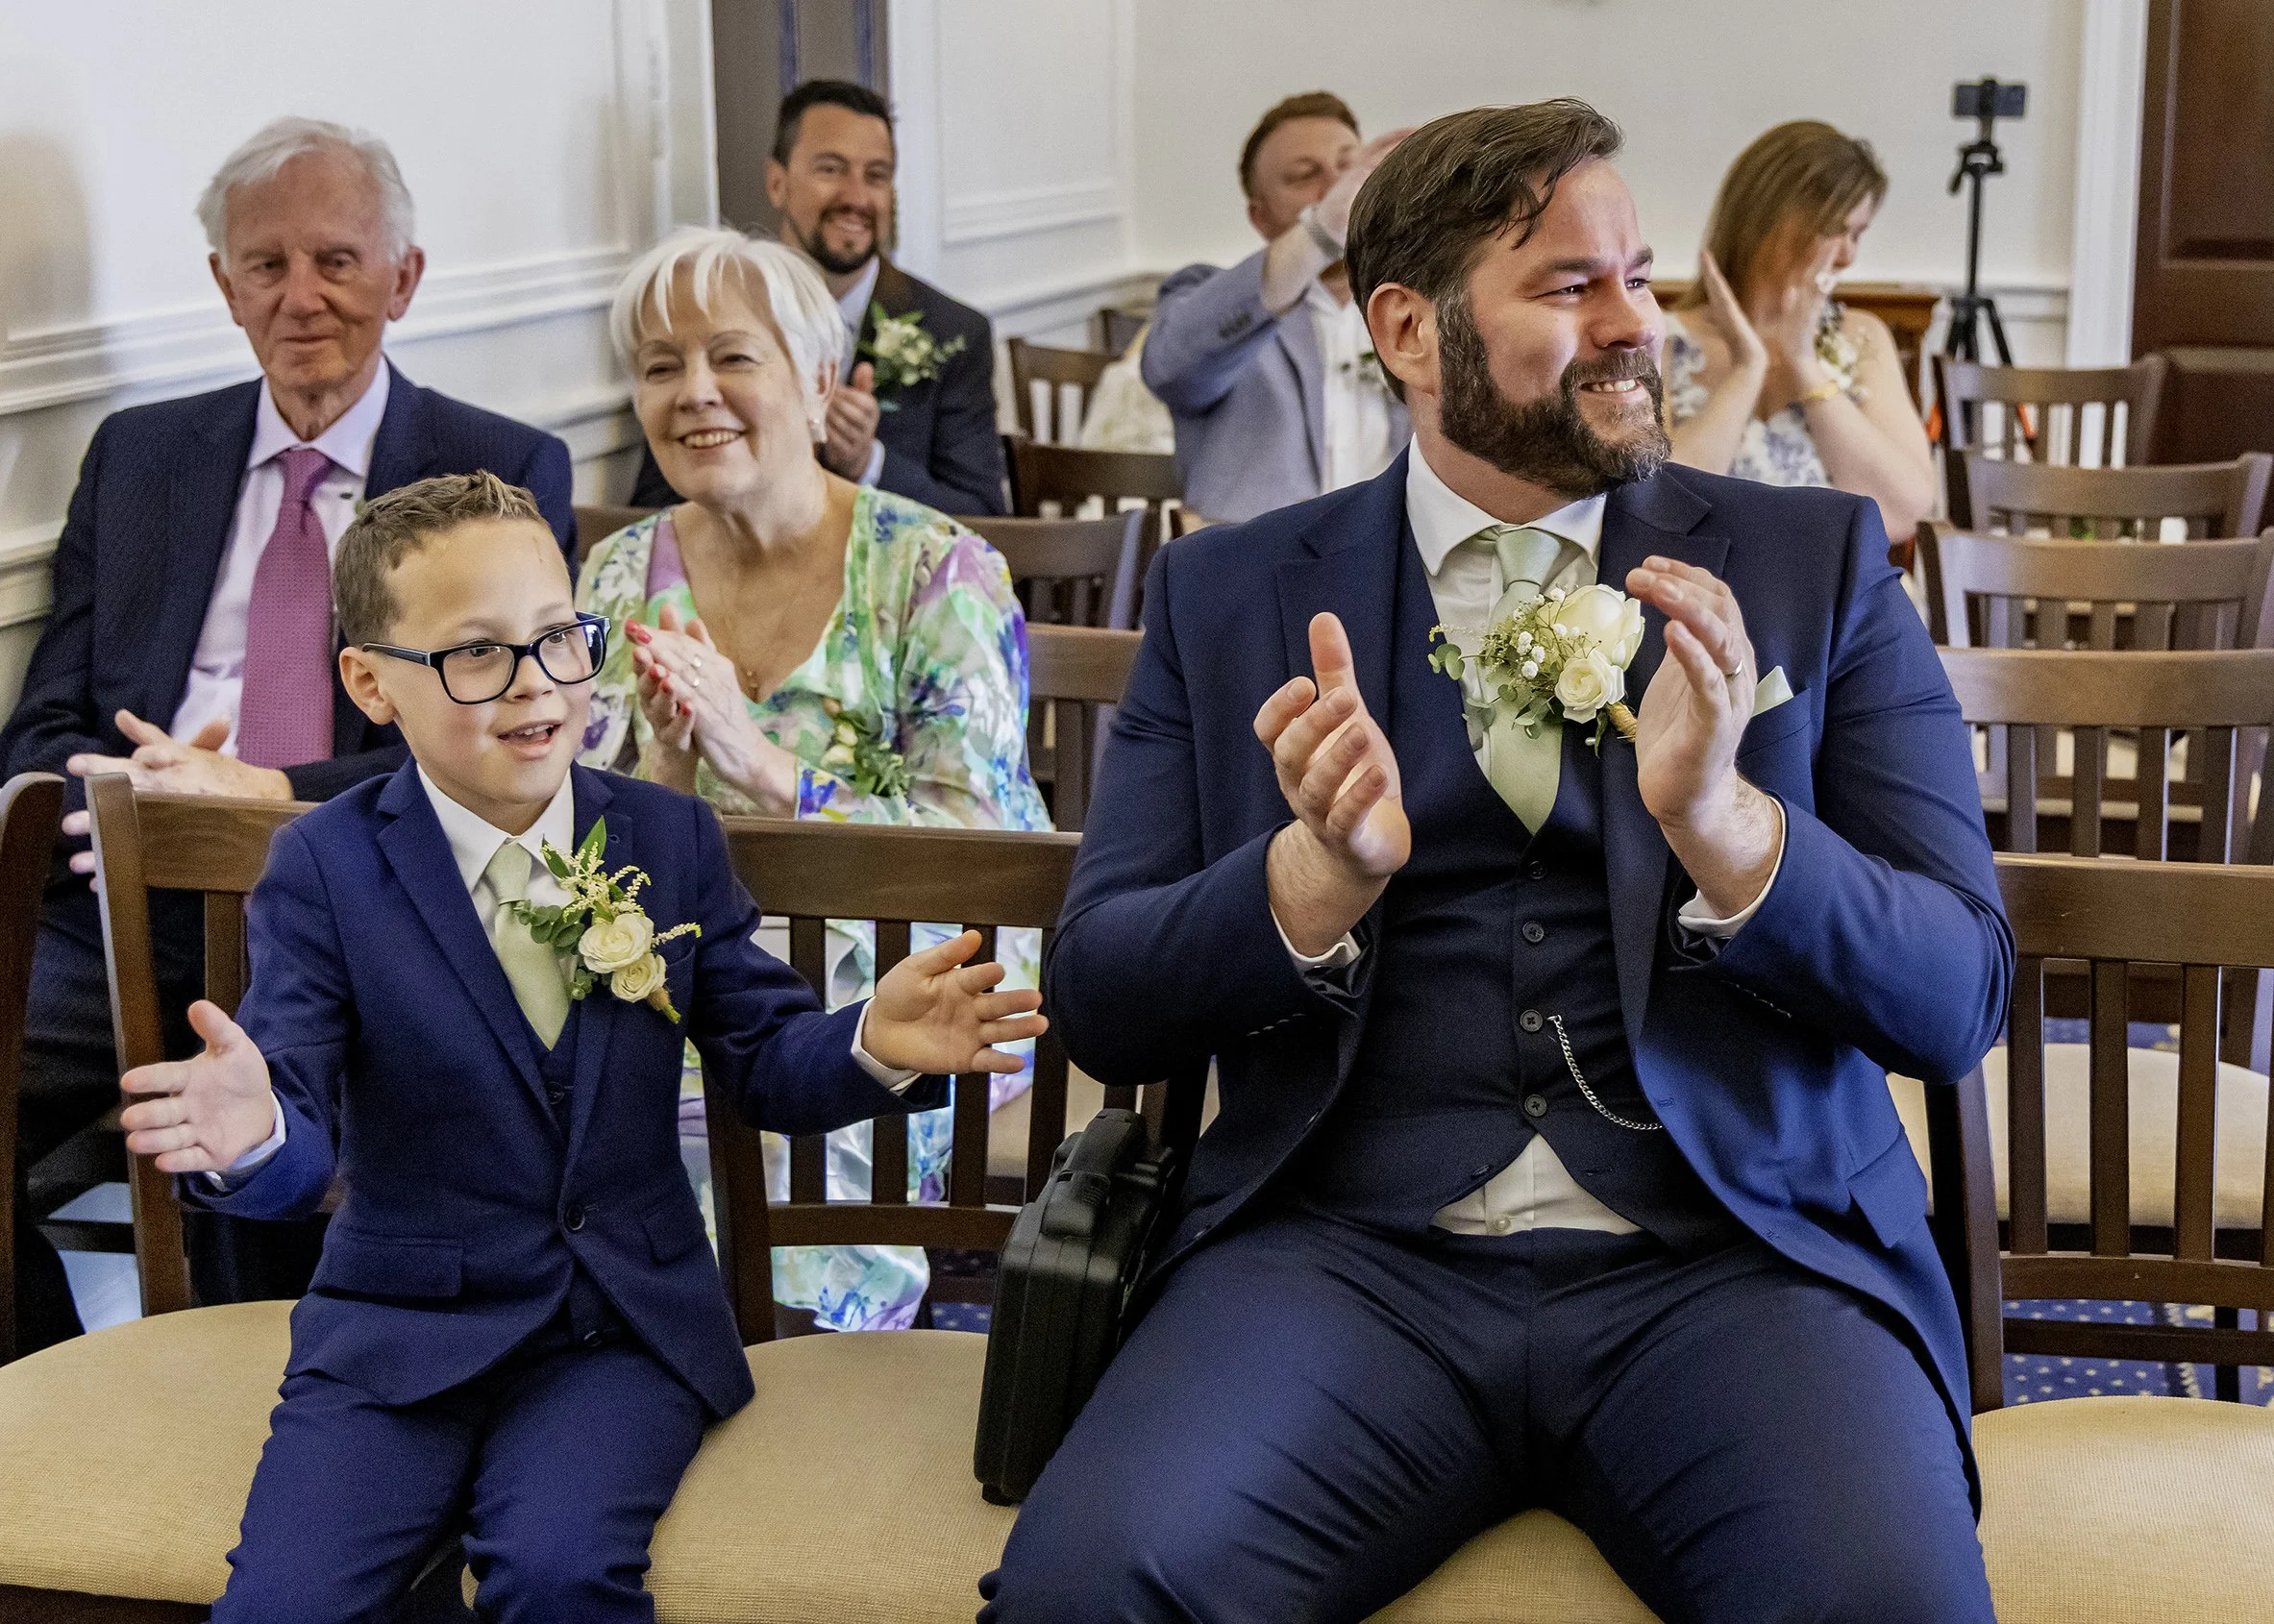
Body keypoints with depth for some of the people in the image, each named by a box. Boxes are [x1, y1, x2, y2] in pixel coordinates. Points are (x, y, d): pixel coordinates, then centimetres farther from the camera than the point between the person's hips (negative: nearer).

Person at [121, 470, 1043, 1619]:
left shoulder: (671, 840, 3)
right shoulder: (324, 866, -4)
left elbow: (762, 1060, 4)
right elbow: (304, 1129, -11)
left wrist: (871, 1048, -18)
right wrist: (255, 1137, -36)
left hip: (622, 1326, 1)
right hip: (400, 1328, 0)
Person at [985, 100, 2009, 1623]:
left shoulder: (1817, 564, 10)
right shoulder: (1227, 596, 11)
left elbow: (1959, 995, 4)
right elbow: (1100, 1002, 7)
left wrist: (1721, 823, -15)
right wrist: (1324, 870, -13)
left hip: (1732, 1252, 0)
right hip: (1347, 1251, 0)